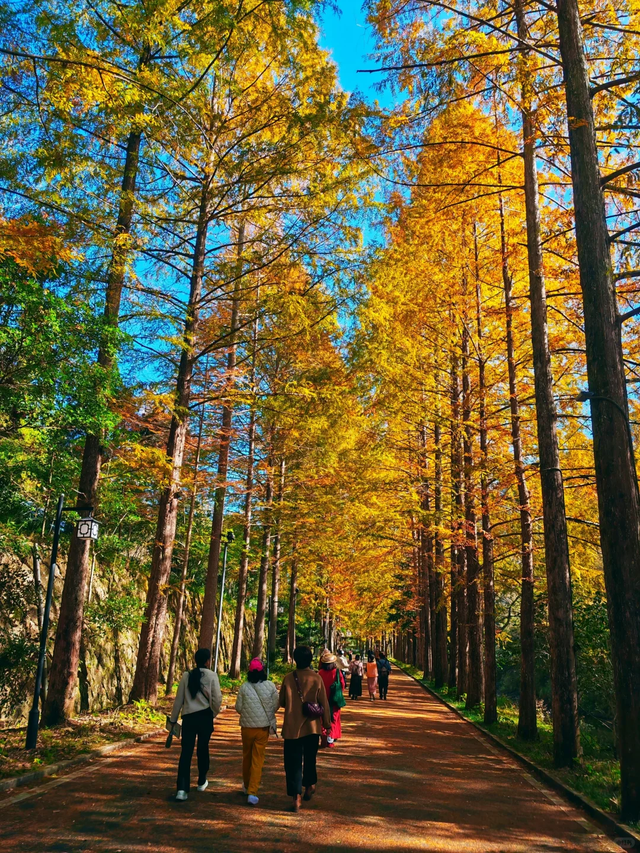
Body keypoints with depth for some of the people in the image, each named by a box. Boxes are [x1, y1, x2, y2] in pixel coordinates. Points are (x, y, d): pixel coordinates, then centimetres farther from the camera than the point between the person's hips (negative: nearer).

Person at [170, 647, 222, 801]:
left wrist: (173, 719, 13)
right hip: (205, 716, -1)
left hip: (188, 717, 1)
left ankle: (182, 789, -8)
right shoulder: (211, 676, -6)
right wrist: (214, 713, 12)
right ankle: (201, 782, 32)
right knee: (203, 749, 16)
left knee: (186, 751, 2)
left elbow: (178, 699, 5)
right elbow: (217, 699, -7)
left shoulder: (186, 676, 2)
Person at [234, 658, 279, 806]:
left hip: (247, 726, 1)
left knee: (247, 756, 20)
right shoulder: (270, 686, -10)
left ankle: (247, 786, 35)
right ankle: (252, 792, -3)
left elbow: (238, 707, -5)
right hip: (263, 727, -1)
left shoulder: (244, 687, -10)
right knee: (258, 759, 5)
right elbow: (276, 705, -4)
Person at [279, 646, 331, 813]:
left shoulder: (288, 678, -8)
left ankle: (297, 797, -1)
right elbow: (324, 703, -4)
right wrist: (327, 723, 8)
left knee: (294, 762, 5)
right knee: (310, 758, 22)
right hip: (312, 727, 1)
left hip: (292, 727, -1)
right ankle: (310, 785, 36)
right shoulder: (317, 679, -9)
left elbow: (282, 702, 2)